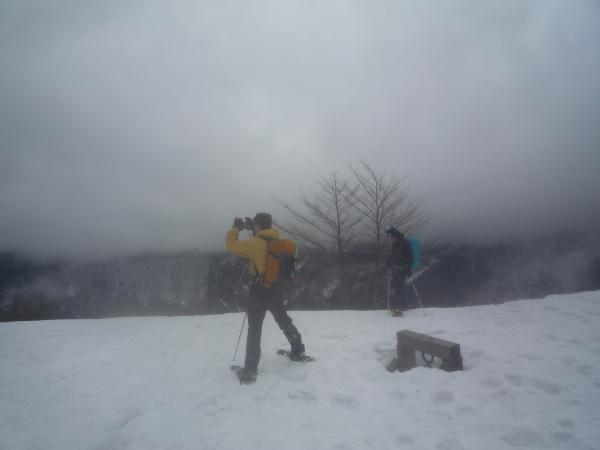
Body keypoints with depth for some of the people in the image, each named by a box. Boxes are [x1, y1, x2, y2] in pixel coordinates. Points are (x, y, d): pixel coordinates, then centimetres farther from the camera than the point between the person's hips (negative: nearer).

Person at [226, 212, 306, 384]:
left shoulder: (256, 243, -19)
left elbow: (231, 245, -14)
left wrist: (236, 228, -1)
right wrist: (252, 228, 20)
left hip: (259, 292, -6)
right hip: (276, 290, 6)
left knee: (254, 330, 2)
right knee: (285, 323, 23)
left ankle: (250, 370, 3)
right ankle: (298, 352, 36)